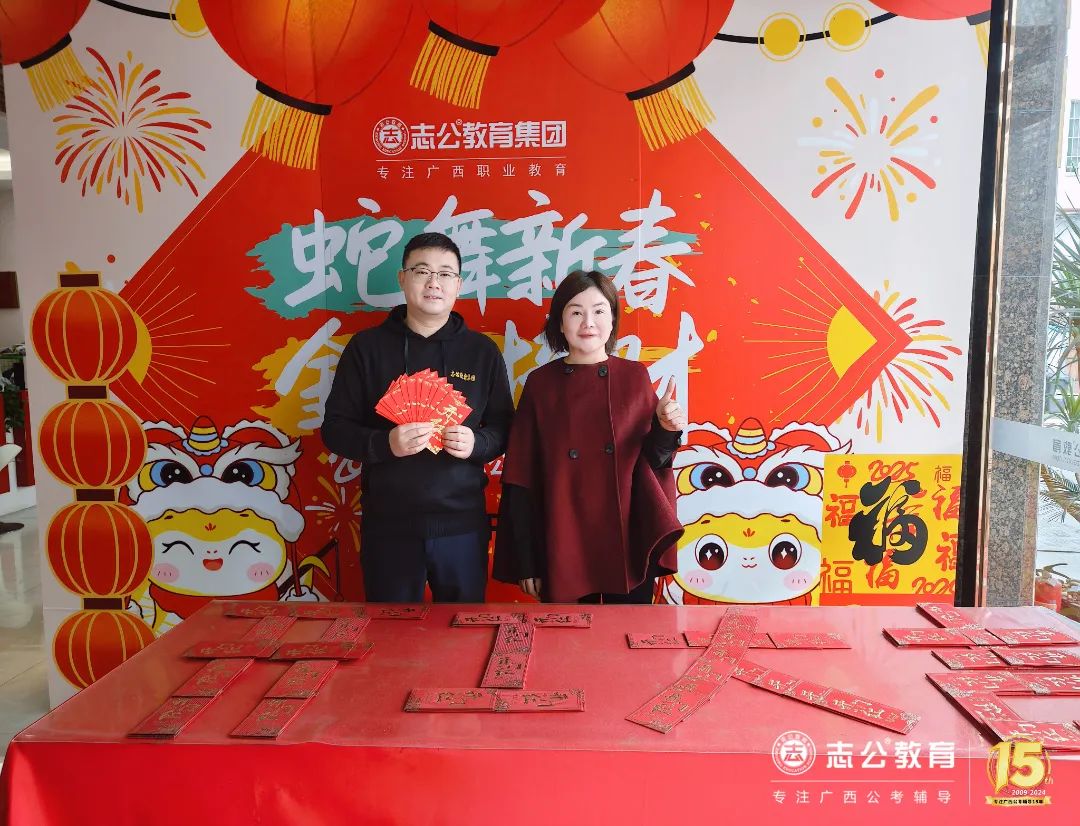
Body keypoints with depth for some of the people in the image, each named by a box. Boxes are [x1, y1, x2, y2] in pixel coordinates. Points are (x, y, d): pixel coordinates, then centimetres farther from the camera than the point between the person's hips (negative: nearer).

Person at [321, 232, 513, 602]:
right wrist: (384, 444, -17)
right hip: (387, 524, 0)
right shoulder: (366, 346, 2)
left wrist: (477, 443, -14)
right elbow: (335, 428, 2)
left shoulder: (482, 350, 6)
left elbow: (503, 428, 9)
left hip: (462, 523, 1)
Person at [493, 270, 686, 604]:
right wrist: (525, 562, -2)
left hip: (628, 546, 1)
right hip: (563, 548, 0)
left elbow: (652, 461, 4)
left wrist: (666, 430, -17)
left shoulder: (634, 376, 1)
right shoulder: (541, 382, -2)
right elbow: (521, 480, -1)